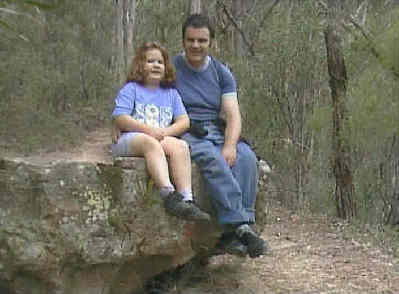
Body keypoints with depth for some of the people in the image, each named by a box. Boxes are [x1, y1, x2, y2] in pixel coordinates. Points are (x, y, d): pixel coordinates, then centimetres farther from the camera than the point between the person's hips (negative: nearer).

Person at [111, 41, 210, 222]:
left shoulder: (171, 93, 24)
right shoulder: (131, 89, 11)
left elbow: (184, 121, 12)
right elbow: (120, 119, -4)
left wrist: (165, 131, -9)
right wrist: (149, 129, -15)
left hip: (161, 139, 4)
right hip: (128, 139, -4)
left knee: (181, 146, -29)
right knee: (150, 143, -38)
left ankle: (187, 199, -41)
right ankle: (169, 195, -52)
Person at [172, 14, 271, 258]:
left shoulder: (222, 73, 13)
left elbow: (233, 116, 3)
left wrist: (230, 146, -16)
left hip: (218, 133, 3)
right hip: (186, 135, -3)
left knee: (246, 158, -28)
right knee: (213, 159, -35)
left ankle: (232, 233, -33)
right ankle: (241, 226, -40)